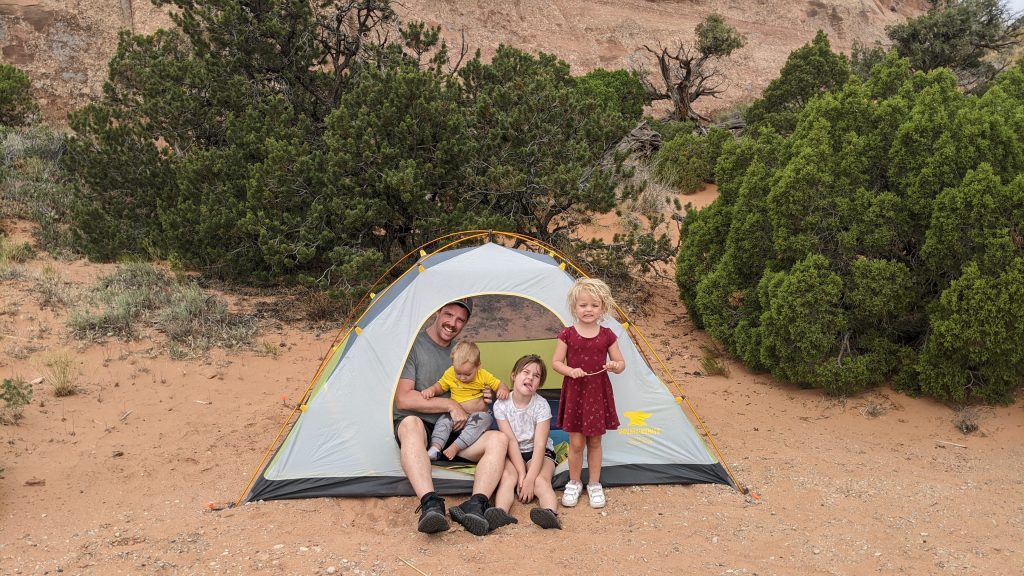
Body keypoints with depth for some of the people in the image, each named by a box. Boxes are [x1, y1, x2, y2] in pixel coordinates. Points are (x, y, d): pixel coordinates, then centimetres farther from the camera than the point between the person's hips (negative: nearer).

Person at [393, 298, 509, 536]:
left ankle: (475, 505, -39)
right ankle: (430, 505, -54)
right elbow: (403, 399, -14)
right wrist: (450, 405, -15)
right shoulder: (413, 345, -6)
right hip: (417, 427, -5)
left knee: (499, 439, -20)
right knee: (411, 423, -41)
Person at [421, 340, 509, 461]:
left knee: (484, 419, -33)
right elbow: (440, 386, 10)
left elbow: (499, 385, 1)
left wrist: (503, 391, -22)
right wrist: (431, 390, -12)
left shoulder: (484, 376, -6)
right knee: (444, 419, -26)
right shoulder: (450, 374, -2)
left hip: (478, 414, -2)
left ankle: (455, 447, -36)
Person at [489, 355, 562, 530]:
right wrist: (521, 473, -24)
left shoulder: (541, 405, -13)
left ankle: (551, 514, -57)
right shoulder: (501, 405, -9)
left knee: (541, 480, -31)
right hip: (513, 454, 1)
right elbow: (511, 441, -14)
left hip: (539, 454, -1)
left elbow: (540, 444, -20)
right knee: (508, 476, -31)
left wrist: (530, 478, -30)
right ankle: (500, 512, -55)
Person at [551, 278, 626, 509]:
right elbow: (556, 362, -2)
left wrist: (615, 366, -18)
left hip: (598, 392, 1)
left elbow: (621, 363, 5)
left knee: (594, 441, 11)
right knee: (576, 442, 4)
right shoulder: (567, 335, -5)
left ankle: (594, 484, 26)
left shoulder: (607, 336, -1)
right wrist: (570, 371, -21)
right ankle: (574, 483, 23)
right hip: (575, 392, -1)